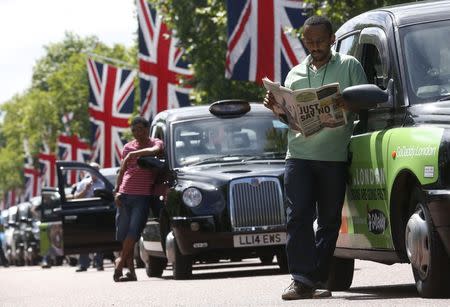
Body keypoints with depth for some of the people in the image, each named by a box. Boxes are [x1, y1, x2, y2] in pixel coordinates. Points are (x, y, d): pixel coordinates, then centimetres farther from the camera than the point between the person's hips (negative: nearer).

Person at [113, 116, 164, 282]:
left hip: (143, 196, -4)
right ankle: (130, 271, 8)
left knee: (133, 232, -14)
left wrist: (133, 154, -17)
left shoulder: (156, 143, 4)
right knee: (124, 234, 1)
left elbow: (154, 150, -21)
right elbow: (122, 171, 16)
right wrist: (117, 191, 5)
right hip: (125, 195, 4)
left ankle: (120, 261, -1)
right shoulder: (128, 147, 15)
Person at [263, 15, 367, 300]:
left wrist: (348, 106, -18)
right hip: (299, 155, 2)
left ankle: (317, 279, 6)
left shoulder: (350, 66, 9)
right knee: (298, 216, -11)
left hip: (334, 156, -2)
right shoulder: (296, 74, 20)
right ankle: (302, 279, -14)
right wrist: (276, 107, 1)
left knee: (329, 221, 1)